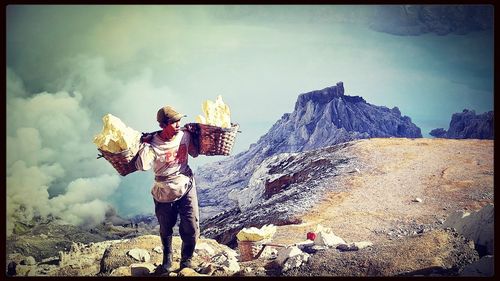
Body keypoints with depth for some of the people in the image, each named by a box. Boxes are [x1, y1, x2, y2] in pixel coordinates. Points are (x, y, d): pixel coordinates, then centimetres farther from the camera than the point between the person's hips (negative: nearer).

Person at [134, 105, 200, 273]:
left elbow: (195, 153, 13)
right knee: (165, 230, 19)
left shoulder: (185, 135, -7)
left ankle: (186, 262, 23)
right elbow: (142, 166, -35)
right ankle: (167, 259, 47)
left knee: (191, 230, -3)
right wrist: (144, 144, -28)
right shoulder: (153, 143, -19)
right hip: (164, 193, -2)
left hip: (186, 187, 2)